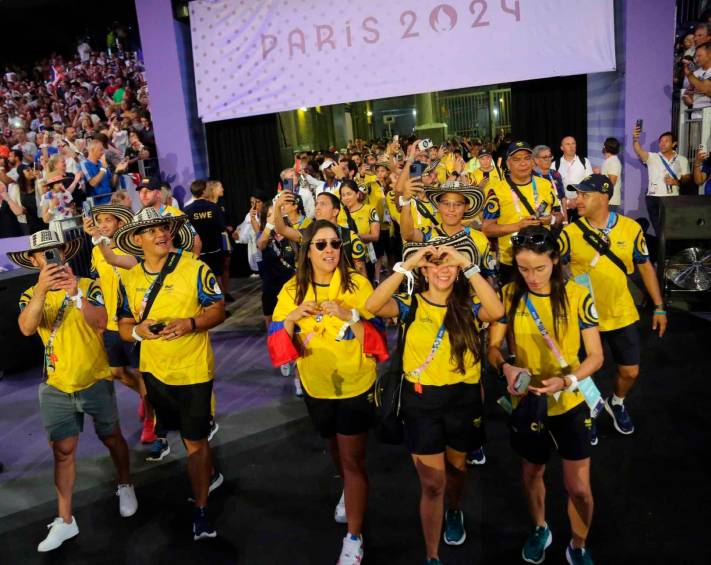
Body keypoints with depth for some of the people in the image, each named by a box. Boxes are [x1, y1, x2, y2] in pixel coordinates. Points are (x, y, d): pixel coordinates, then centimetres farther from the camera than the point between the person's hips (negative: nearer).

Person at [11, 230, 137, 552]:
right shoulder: (31, 295, -1)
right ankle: (65, 520, 20)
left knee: (111, 437, 15)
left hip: (95, 381, -1)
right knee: (62, 451, 6)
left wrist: (75, 293, -40)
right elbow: (26, 328, -22)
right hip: (56, 387, 2)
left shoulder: (88, 286, -8)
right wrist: (42, 289, -37)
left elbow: (100, 323, -25)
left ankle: (125, 486, 40)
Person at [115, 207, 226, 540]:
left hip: (193, 369, -5)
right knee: (189, 431, 22)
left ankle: (200, 511, 14)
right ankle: (210, 475, 48)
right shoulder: (128, 279, 0)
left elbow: (218, 311, -9)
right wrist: (138, 331, -19)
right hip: (154, 371, 5)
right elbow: (123, 327, 4)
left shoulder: (194, 268, -12)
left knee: (194, 440, 0)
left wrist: (190, 323, -27)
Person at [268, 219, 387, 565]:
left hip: (356, 387, -4)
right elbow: (278, 344, -5)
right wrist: (290, 318, -25)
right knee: (335, 449, 25)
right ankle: (348, 490, 54)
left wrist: (350, 315, -32)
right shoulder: (292, 290, -3)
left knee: (353, 460, 1)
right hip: (316, 387, 4)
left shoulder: (357, 284, -12)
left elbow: (377, 335, -15)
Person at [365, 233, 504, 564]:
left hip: (463, 399, 2)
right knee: (432, 483, 2)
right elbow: (373, 306, -27)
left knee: (456, 466, 25)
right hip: (421, 400, -1)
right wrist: (406, 265, -31)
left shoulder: (470, 306, -6)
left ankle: (454, 513, 55)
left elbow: (497, 311, -28)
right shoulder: (410, 305, -7)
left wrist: (469, 266, -31)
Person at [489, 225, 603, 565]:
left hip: (571, 403, -2)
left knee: (578, 488, 3)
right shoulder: (510, 295, -9)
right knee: (532, 474, 21)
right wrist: (506, 368, -25)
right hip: (527, 403, 2)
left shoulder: (578, 297, -12)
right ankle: (540, 530, 50)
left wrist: (566, 380, -27)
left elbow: (596, 356, -9)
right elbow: (493, 346, -4)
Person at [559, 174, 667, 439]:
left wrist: (659, 307, 6)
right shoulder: (569, 233, -13)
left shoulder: (631, 228, -7)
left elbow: (645, 267, 4)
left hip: (622, 315, 2)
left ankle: (616, 403, 43)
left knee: (630, 372, 12)